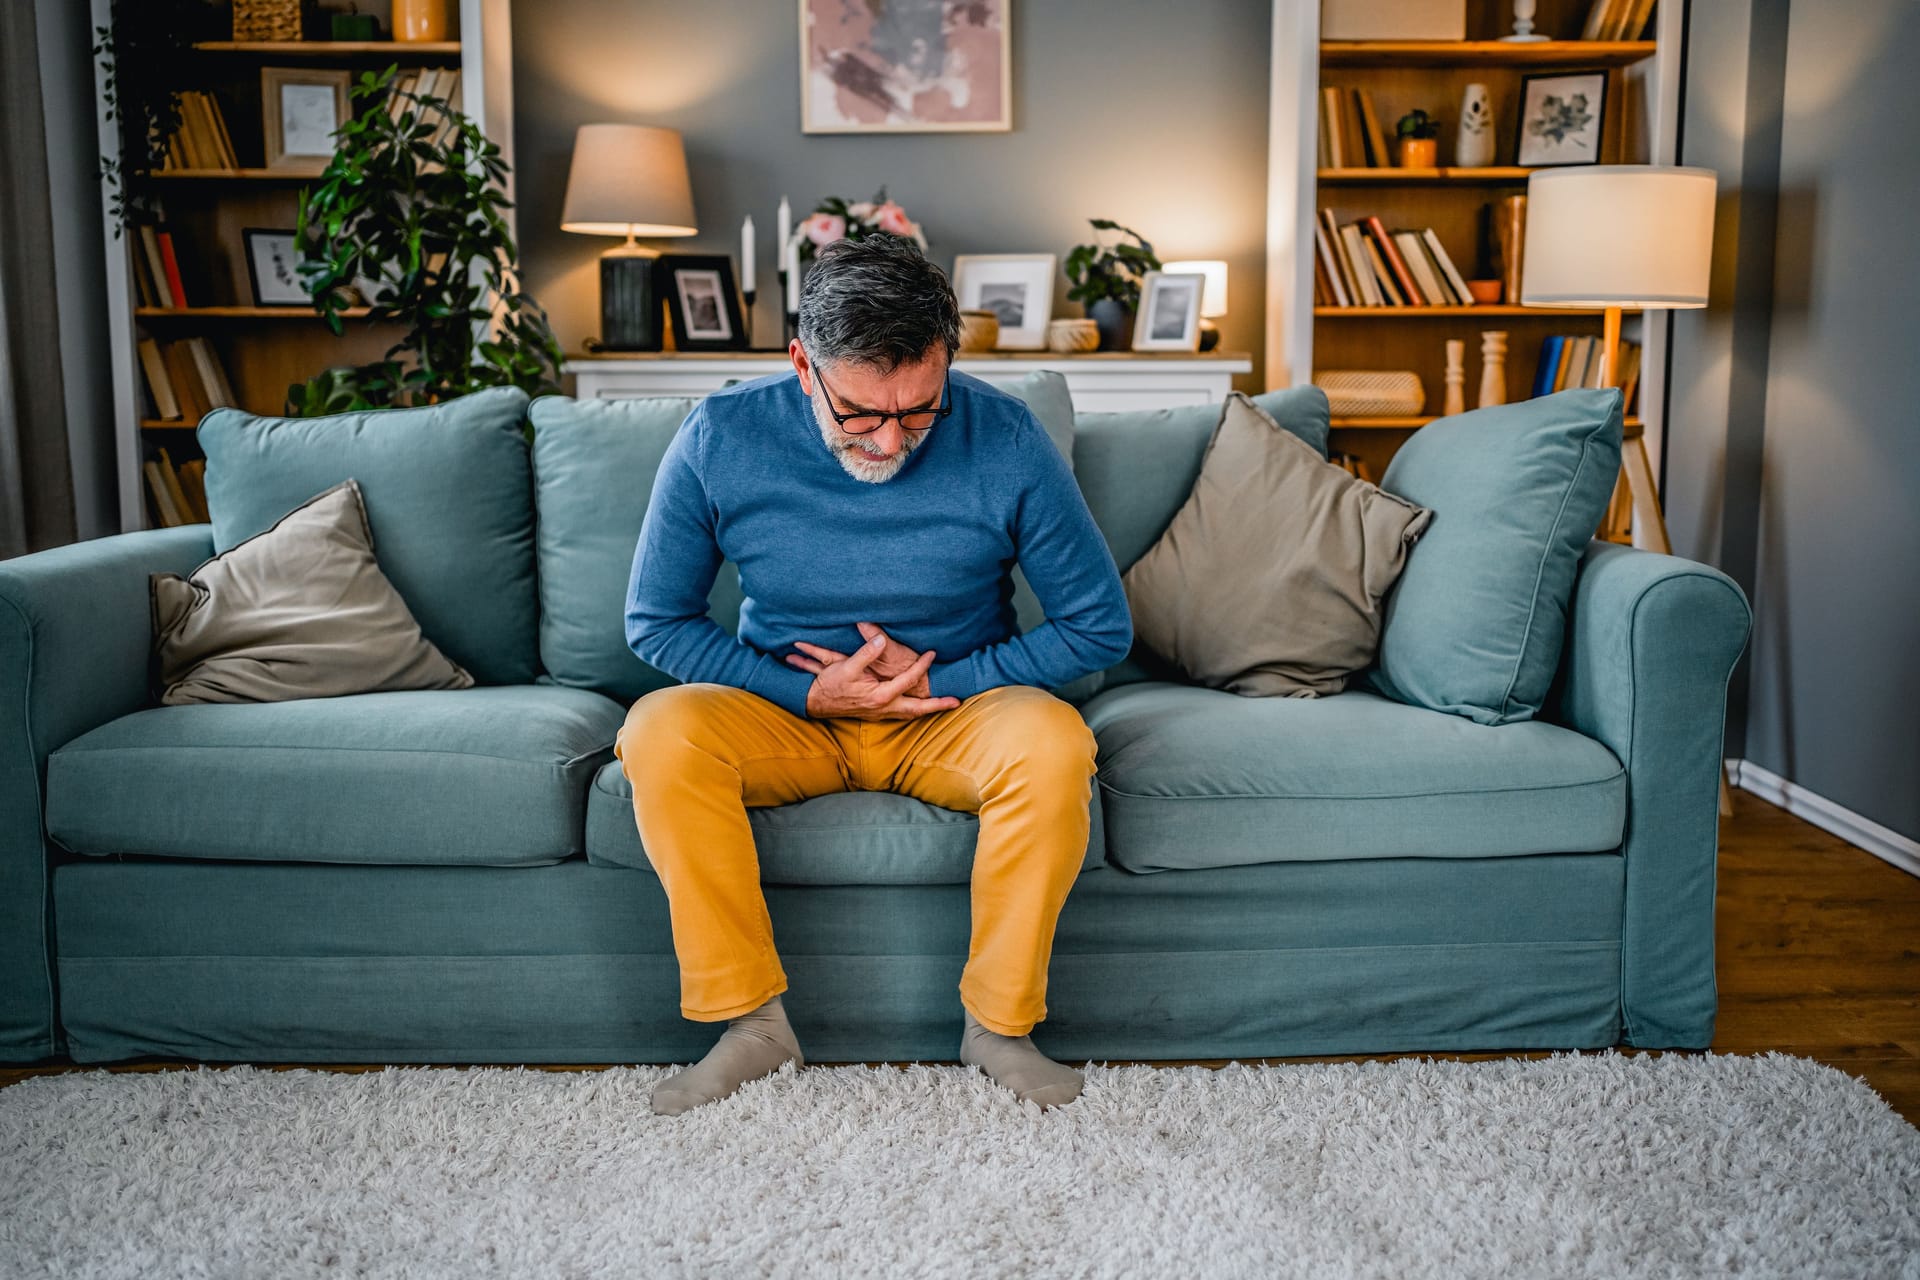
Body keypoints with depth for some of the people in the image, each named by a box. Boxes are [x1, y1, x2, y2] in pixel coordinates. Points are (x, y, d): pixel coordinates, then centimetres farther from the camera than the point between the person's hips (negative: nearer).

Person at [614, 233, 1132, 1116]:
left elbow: (1101, 628, -7)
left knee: (1053, 741, -33)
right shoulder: (718, 440, -14)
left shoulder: (1004, 443, -16)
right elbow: (655, 620, -3)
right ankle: (752, 1023, -15)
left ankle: (999, 1024, -13)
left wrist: (937, 680, -15)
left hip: (956, 710, -1)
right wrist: (808, 689, -16)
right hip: (785, 712, 1)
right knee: (658, 731, -29)